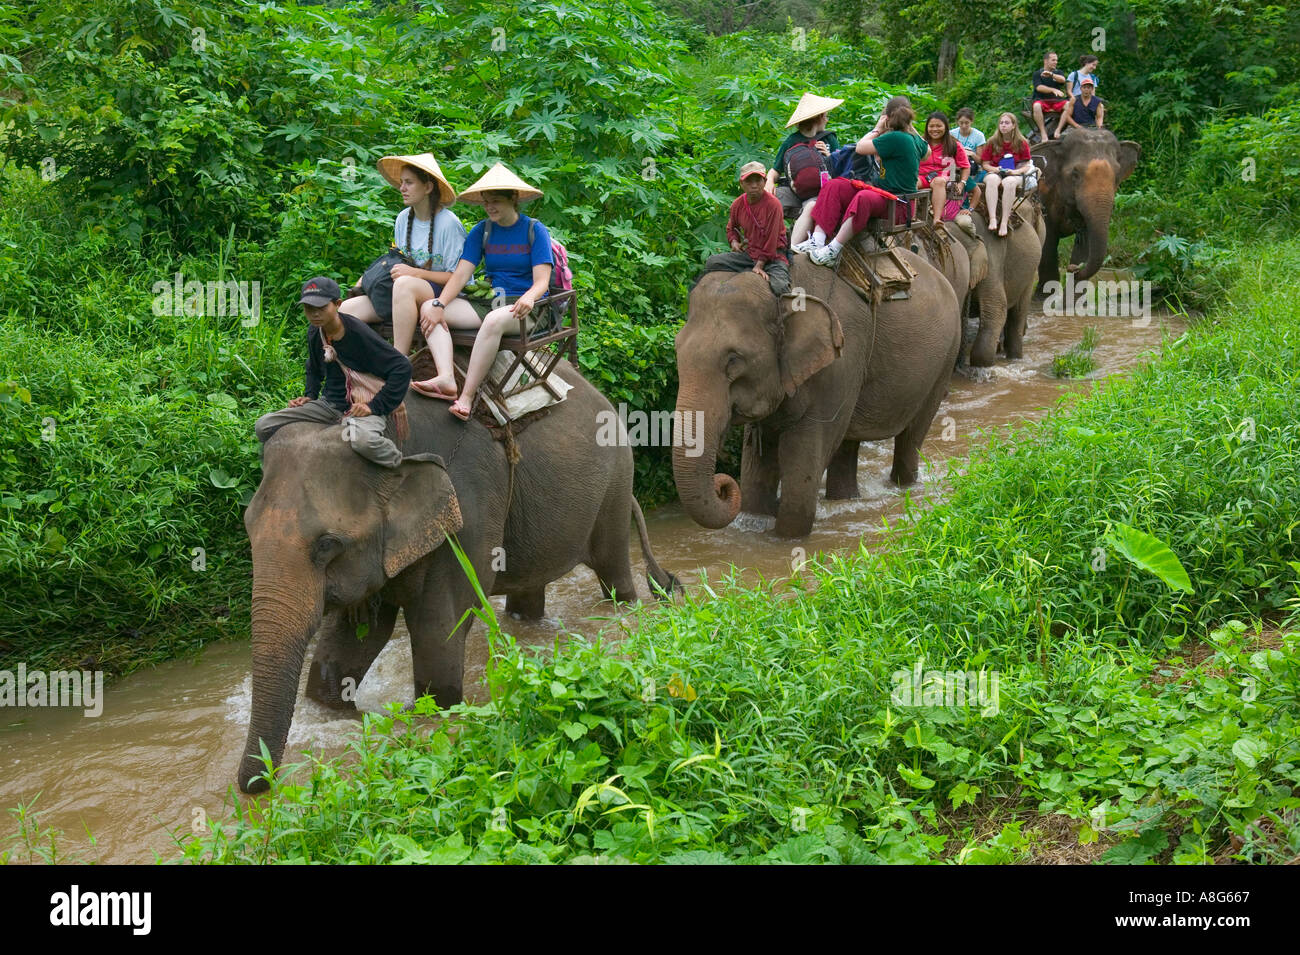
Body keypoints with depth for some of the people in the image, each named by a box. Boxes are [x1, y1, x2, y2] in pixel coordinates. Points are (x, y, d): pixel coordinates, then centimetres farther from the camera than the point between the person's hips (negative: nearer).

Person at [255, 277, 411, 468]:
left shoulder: (358, 333, -18)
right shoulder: (314, 333, 4)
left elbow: (402, 366, -18)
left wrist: (376, 407, -20)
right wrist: (309, 396, 8)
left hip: (362, 408, -7)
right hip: (329, 405, 7)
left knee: (363, 440, -44)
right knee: (263, 427, -5)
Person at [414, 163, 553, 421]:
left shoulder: (534, 230, -1)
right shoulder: (482, 231, 11)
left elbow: (541, 282, -10)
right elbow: (461, 274, 3)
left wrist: (528, 298, -34)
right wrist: (439, 305, -14)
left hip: (524, 307, -6)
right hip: (488, 302, 6)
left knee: (495, 319, -40)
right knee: (428, 307, -13)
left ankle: (467, 396, -38)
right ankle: (446, 379, -33)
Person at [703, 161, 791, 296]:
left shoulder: (772, 204, -17)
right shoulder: (738, 204, 0)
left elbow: (771, 238, -17)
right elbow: (731, 227, 22)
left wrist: (759, 266, -20)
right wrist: (734, 241, -1)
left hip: (772, 256, -5)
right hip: (749, 253, 5)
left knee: (780, 288, -32)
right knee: (712, 263, -12)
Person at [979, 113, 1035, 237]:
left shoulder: (1021, 143, 8)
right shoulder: (992, 143, 9)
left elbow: (1026, 165, 7)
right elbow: (985, 164, 9)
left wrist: (1016, 171, -13)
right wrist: (995, 169, -11)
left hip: (1014, 175, -1)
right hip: (995, 172, 1)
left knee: (1009, 182, -39)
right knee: (992, 179, -38)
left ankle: (1004, 222, -43)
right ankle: (992, 219, -49)